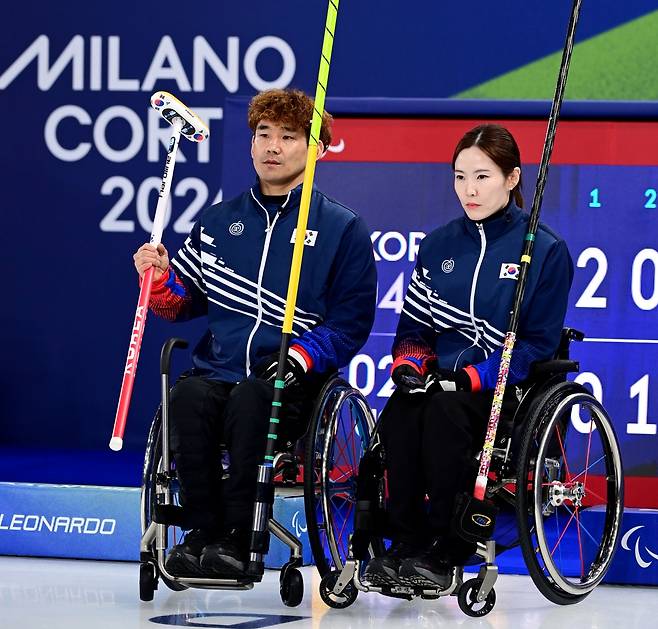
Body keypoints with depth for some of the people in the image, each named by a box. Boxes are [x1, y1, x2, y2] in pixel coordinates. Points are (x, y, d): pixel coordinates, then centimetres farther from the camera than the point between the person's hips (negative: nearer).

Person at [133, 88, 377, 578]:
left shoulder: (343, 228, 8)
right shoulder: (219, 222, 20)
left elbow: (352, 322, 2)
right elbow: (184, 303, 22)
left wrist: (299, 357, -14)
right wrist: (161, 277, 0)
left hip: (294, 385, -3)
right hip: (217, 369, 3)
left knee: (250, 399, -36)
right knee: (189, 396, -32)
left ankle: (236, 539, -31)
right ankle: (200, 531, -24)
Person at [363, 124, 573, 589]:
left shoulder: (547, 250, -1)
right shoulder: (438, 245, 13)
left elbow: (540, 342, -5)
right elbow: (413, 324, 16)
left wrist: (471, 377, -18)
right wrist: (409, 365, -8)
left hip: (508, 389, -4)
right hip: (440, 379, 4)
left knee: (445, 409, -35)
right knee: (400, 411, -30)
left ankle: (444, 551, -29)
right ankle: (405, 543, -26)